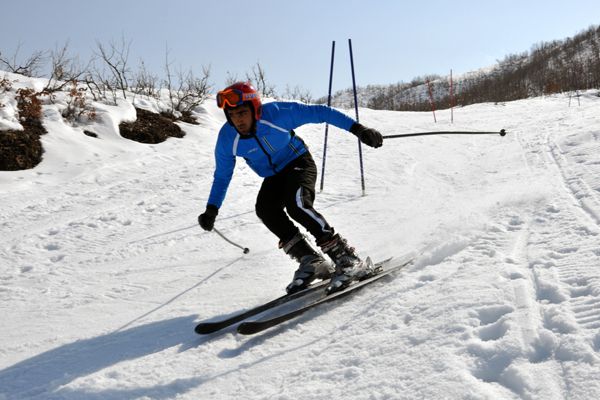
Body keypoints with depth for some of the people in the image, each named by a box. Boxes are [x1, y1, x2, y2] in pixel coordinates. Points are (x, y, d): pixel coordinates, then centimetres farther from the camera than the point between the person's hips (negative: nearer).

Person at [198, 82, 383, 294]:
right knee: (265, 208, -27)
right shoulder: (227, 139, -16)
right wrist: (211, 209, -7)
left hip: (299, 163, -4)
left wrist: (357, 129, -23)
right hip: (274, 177, 4)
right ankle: (311, 261, -18)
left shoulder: (277, 113, -26)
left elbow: (320, 113, -20)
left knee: (296, 205, -32)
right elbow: (222, 176, 0)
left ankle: (347, 259, -25)